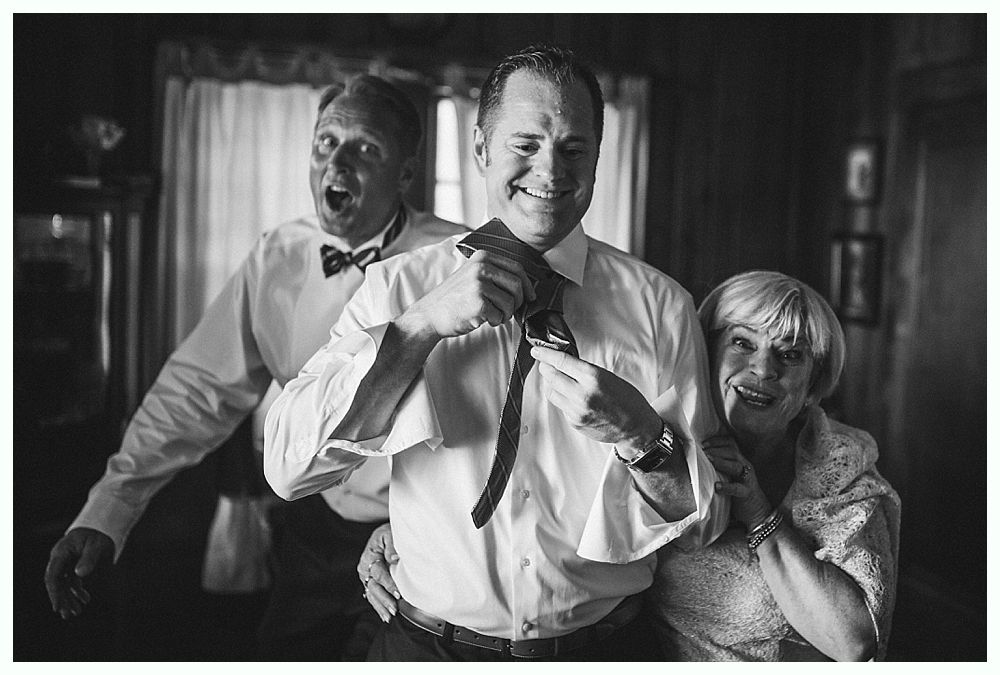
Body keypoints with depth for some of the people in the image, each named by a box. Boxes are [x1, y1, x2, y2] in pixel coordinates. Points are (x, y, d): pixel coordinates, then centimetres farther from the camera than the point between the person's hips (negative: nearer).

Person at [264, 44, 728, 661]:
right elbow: (286, 466, -17)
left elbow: (704, 524, -5)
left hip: (603, 649, 1)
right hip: (428, 648, 0)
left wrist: (639, 434, -24)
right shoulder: (398, 286, -7)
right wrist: (423, 324, -24)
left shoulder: (660, 305, -7)